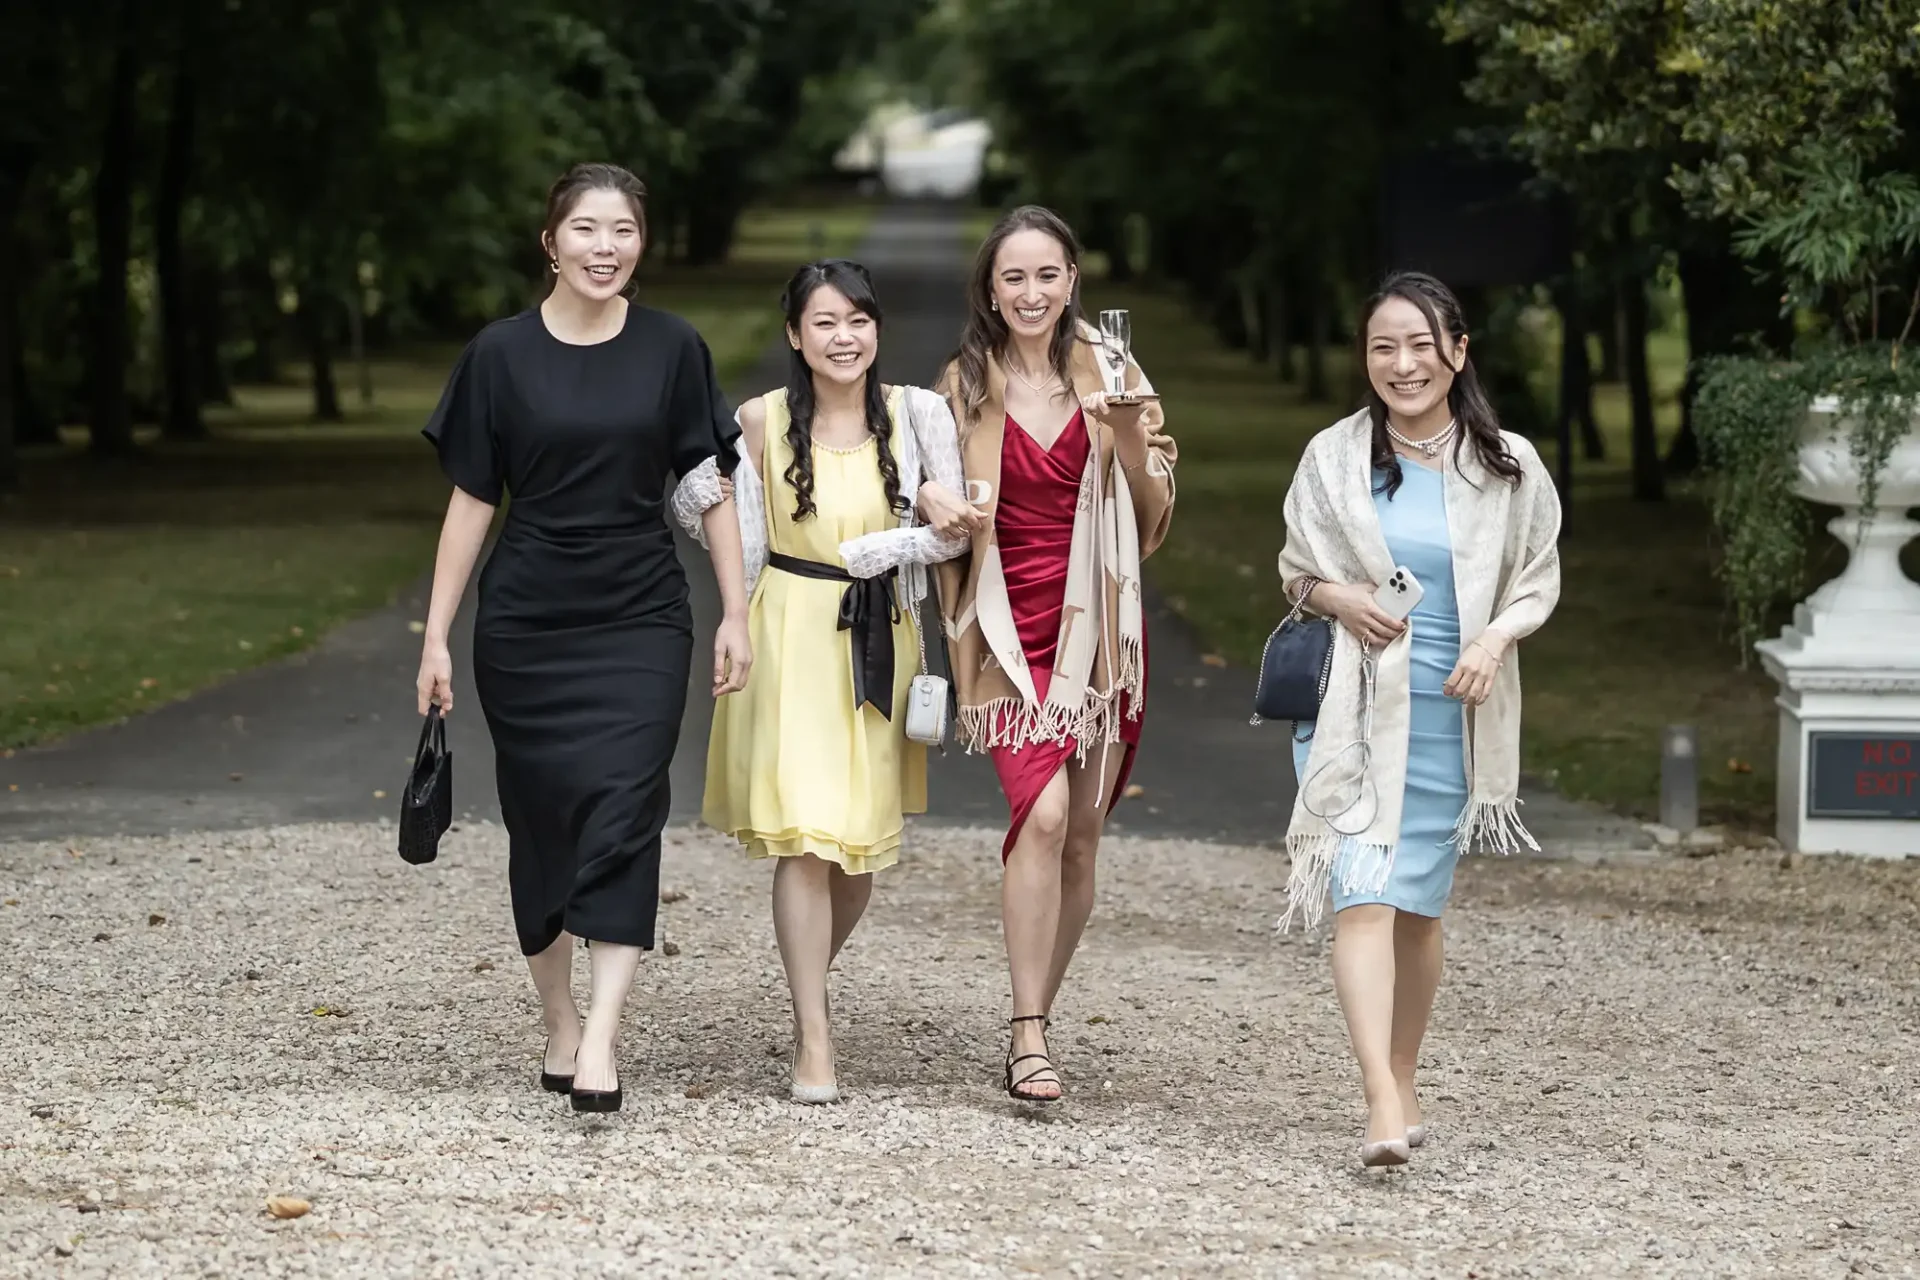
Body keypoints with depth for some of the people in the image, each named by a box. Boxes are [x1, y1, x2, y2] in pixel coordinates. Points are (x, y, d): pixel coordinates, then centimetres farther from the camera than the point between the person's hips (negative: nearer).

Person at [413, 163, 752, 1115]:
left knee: (623, 811, -13)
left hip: (640, 619, 0)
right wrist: (436, 637, 1)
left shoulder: (672, 350, 1)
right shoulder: (502, 354, -1)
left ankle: (601, 1039, -19)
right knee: (542, 821, 6)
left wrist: (735, 614, 2)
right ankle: (559, 1027, 20)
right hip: (525, 625, 1)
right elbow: (471, 500, 3)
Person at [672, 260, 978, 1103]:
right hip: (792, 633, -2)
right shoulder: (761, 423, -1)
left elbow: (956, 531, -1)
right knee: (805, 836, -12)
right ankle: (813, 1041, -9)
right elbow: (739, 544, 5)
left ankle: (808, 983, 36)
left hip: (881, 641, 2)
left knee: (861, 843, 8)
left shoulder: (915, 415, 1)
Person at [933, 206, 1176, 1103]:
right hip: (1011, 631, -2)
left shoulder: (1111, 377, 5)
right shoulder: (966, 387, 4)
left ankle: (1033, 1025, 19)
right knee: (1043, 812, -21)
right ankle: (1030, 1037, -19)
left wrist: (1134, 449, -12)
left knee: (1080, 839, 5)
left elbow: (1152, 524, 6)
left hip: (1095, 630, 2)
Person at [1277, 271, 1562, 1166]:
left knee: (1418, 906, 12)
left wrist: (1495, 639, -9)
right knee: (1364, 898, -15)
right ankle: (1383, 1109, -24)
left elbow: (1538, 578, 10)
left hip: (1452, 714, 2)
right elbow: (1295, 569, 11)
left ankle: (1403, 1084, 30)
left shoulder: (1507, 468, 1)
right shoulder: (1334, 459, 0)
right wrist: (1341, 600, -10)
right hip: (1354, 709, -1)